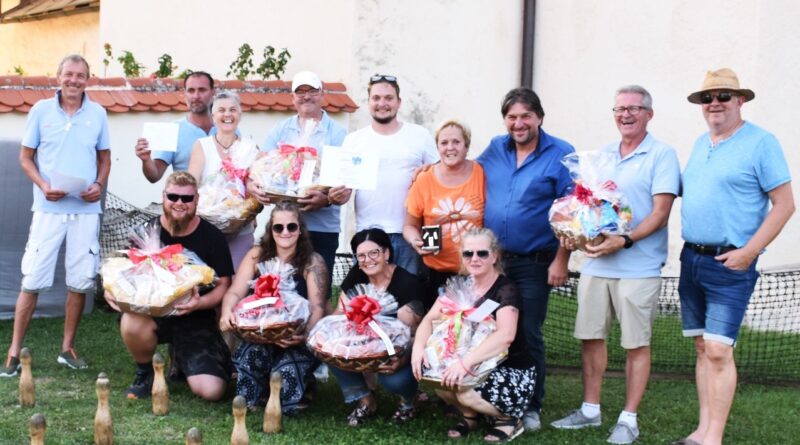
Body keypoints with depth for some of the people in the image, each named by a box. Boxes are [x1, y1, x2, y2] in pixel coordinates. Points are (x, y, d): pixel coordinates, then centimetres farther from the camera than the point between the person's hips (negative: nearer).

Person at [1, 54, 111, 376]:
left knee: (81, 281, 5)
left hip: (86, 210, 2)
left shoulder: (98, 114, 6)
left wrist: (99, 184, -5)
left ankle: (68, 347, 19)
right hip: (49, 208, -2)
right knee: (32, 280, -2)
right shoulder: (41, 110, 2)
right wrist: (43, 185, -11)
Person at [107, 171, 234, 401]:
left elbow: (224, 285, -4)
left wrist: (200, 303, -25)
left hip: (196, 320, -1)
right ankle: (145, 372, -2)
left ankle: (183, 359, 21)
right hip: (153, 311, 1)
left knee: (212, 391, -17)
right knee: (131, 323, -37)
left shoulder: (212, 236, -5)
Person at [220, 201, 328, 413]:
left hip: (296, 340, -2)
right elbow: (235, 292, -2)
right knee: (252, 355, -30)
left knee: (288, 367, -28)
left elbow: (317, 307, -11)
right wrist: (227, 311, -27)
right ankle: (256, 395, 2)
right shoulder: (257, 255, 4)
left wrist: (305, 334, -33)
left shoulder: (312, 262, -3)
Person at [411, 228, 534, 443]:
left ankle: (509, 419, -1)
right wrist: (419, 346, -24)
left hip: (513, 372, -6)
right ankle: (469, 415, 7)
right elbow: (430, 319, -3)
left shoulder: (506, 290, -18)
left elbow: (505, 336, -35)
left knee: (467, 392, -32)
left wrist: (467, 361, -46)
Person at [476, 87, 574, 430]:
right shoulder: (495, 148, 7)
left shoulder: (561, 154, -7)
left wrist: (561, 260, -14)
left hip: (534, 263, -4)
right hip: (491, 258, 4)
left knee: (528, 335, 2)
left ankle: (530, 407, 16)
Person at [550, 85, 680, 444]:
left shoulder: (662, 155, -5)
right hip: (596, 264, 6)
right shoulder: (602, 155, 14)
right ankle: (590, 410, 24)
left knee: (636, 344, 2)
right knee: (591, 336, 10)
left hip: (638, 267, -6)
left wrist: (625, 240, -23)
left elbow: (660, 213, -11)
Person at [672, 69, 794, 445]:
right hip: (692, 258, 7)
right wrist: (690, 249, 10)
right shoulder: (700, 143, 14)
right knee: (702, 348, 10)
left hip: (729, 263, -7)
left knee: (718, 351, -9)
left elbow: (784, 204, -10)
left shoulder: (760, 142, -7)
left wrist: (749, 252, -16)